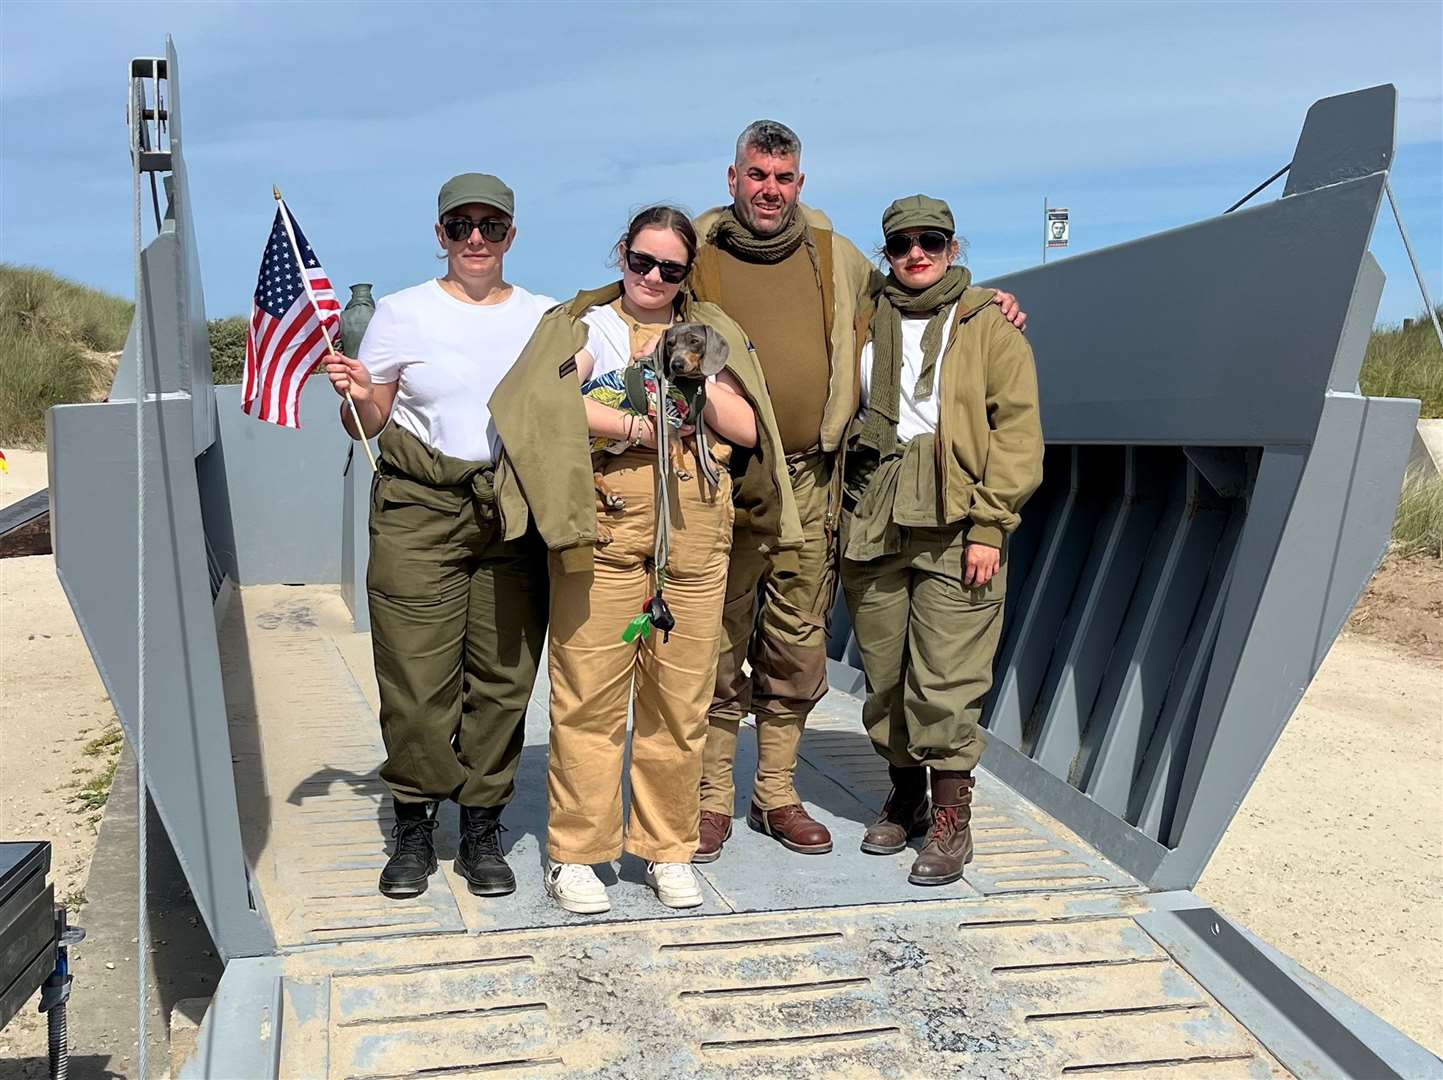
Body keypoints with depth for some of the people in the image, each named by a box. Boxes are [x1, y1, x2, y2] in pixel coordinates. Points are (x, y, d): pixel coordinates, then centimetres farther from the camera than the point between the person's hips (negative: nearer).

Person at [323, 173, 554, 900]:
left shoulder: (545, 318, 11)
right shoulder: (402, 314, 6)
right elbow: (368, 424, 8)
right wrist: (355, 394, -12)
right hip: (419, 510, -1)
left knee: (504, 676, 2)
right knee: (416, 680, -3)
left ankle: (482, 831, 16)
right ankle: (414, 829, 15)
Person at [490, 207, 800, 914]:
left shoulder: (709, 334, 19)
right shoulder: (587, 325, 10)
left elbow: (748, 430, 9)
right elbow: (542, 400, -10)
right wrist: (637, 428, -11)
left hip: (696, 526, 3)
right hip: (606, 518, -3)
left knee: (682, 694, 6)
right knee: (590, 690, -3)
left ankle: (668, 848, 19)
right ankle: (575, 854, 10)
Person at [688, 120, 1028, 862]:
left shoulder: (834, 255, 12)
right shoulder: (696, 255, 2)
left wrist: (982, 302, 16)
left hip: (810, 482, 3)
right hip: (721, 481, -3)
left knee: (797, 647, 10)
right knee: (719, 646, 2)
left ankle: (777, 794, 24)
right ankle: (712, 800, 16)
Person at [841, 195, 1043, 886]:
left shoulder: (990, 325, 4)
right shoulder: (866, 322, 15)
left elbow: (1017, 431, -2)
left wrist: (988, 525, -11)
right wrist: (845, 513, 11)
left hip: (954, 524, -4)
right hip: (873, 520, 4)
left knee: (946, 678, -5)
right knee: (883, 670, 9)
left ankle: (951, 817, 7)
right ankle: (905, 792, 26)